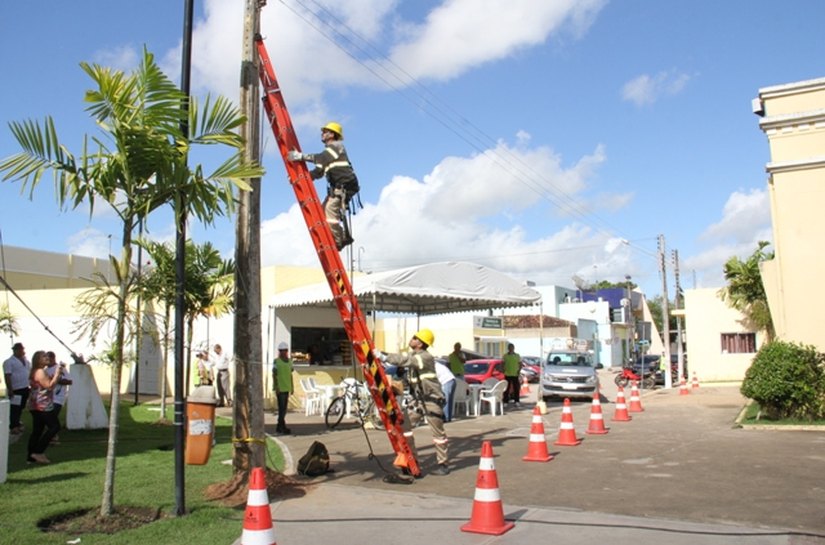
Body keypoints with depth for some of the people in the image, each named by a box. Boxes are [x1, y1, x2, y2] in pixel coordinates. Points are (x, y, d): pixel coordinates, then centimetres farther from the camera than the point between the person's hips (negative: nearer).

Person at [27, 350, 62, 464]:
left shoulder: (35, 371, 18)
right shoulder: (40, 372, -15)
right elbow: (49, 386, -20)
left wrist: (56, 376, 13)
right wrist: (57, 374, -14)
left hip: (37, 406, 10)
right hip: (43, 406, -10)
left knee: (37, 430, 11)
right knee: (55, 426, -7)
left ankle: (31, 456, 11)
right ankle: (38, 452, -7)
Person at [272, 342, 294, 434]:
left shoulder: (289, 361, 12)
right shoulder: (276, 361, -7)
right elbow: (274, 375, -8)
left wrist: (292, 387, 15)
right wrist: (276, 387, -14)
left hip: (287, 388, 7)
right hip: (280, 388, -7)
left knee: (284, 409, 10)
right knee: (281, 408, -7)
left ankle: (279, 427, 18)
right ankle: (283, 427, -5)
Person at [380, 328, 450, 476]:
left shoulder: (426, 357, -19)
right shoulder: (412, 355, 10)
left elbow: (406, 361, -31)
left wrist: (385, 358, -35)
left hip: (432, 399, -8)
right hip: (418, 398, 9)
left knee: (437, 432, 0)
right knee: (404, 424, 3)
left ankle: (443, 465, 12)